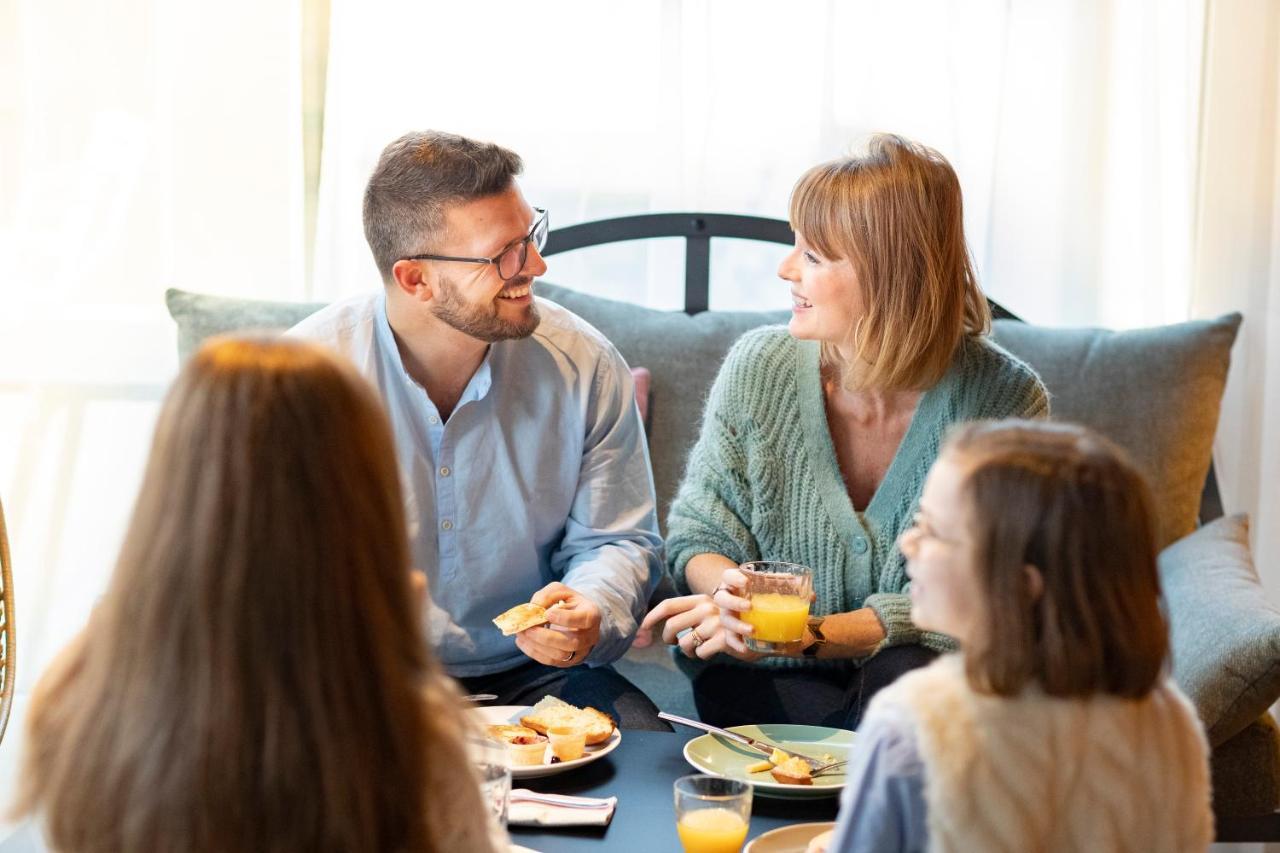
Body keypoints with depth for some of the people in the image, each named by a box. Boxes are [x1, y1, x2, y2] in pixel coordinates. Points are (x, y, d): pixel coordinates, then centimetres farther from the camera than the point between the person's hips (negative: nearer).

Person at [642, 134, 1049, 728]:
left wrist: (809, 634, -28)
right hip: (780, 688, 2)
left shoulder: (1004, 400, -12)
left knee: (908, 675, -35)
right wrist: (730, 593, -22)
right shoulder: (759, 367, -4)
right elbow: (698, 535, 4)